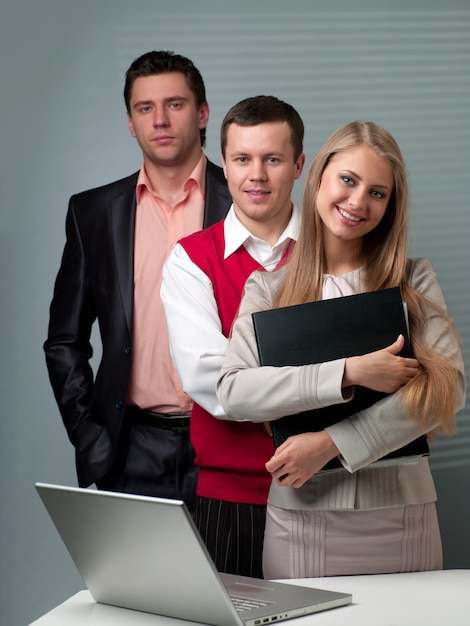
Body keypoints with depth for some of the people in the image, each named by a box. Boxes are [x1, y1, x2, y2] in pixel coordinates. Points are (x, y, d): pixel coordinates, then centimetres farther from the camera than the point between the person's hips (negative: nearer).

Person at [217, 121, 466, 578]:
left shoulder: (414, 281, 6)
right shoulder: (269, 288, 6)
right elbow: (233, 393, -7)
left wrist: (332, 442, -14)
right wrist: (348, 373, -18)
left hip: (399, 511, 0)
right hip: (300, 516, 0)